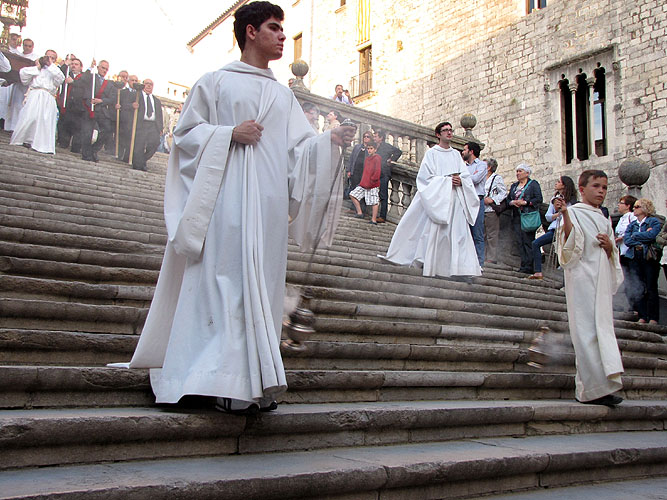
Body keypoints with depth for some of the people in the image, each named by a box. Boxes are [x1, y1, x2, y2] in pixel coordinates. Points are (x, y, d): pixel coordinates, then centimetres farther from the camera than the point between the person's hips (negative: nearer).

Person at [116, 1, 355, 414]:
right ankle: (223, 380, -8)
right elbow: (186, 133, 5)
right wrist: (229, 134, -10)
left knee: (264, 284, 1)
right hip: (226, 198, -5)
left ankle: (256, 381, 5)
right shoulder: (215, 82, 9)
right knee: (225, 281, -11)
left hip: (269, 203, 5)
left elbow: (300, 148, 14)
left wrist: (329, 142, -5)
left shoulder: (284, 96, 22)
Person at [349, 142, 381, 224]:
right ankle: (359, 213, 9)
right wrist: (362, 182, 14)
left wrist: (371, 181, -15)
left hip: (373, 185, -9)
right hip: (364, 184, 9)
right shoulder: (367, 159, 16)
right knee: (353, 194, 4)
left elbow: (377, 171, -14)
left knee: (374, 202, -6)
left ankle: (374, 220, -1)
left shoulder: (377, 158, -7)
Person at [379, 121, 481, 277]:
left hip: (455, 199, 4)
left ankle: (461, 267, -7)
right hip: (437, 198, -4)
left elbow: (467, 176, 12)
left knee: (459, 231, -5)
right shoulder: (432, 153, 5)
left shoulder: (456, 154, 18)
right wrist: (448, 180, -13)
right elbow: (427, 177, -5)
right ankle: (429, 265, -2)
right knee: (434, 230, -7)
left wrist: (460, 181, -10)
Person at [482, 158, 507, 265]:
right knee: (483, 236, 8)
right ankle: (483, 258, 13)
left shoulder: (497, 178, -1)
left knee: (492, 236, -6)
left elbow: (504, 193, -8)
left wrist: (492, 199, -17)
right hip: (481, 210, 8)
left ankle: (492, 259, -5)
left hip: (491, 210, -8)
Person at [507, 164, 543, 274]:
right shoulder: (514, 186, 23)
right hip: (516, 217, 6)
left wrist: (525, 202, -14)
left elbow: (539, 199, -5)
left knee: (528, 241, -10)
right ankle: (524, 264, 2)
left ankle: (528, 266, -11)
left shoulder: (533, 184, 5)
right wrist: (512, 202, -3)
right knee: (520, 241, 0)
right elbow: (508, 199, 19)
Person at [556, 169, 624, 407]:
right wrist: (565, 215, -27)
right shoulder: (574, 212, 1)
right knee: (588, 330, -11)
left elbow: (612, 256, 24)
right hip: (582, 279, -7)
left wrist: (609, 246, 0)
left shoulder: (604, 220, 21)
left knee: (602, 328, 5)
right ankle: (594, 389, -11)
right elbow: (570, 245, -14)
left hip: (602, 280, 8)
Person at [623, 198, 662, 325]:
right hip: (635, 258, 5)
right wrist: (643, 239, -10)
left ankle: (653, 318, 3)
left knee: (651, 288, -3)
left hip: (650, 258, -5)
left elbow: (652, 235, -17)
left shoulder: (655, 222, 2)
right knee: (638, 289, 3)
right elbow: (626, 240, 3)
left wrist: (635, 236, -4)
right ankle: (642, 316, 8)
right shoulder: (632, 224, 17)